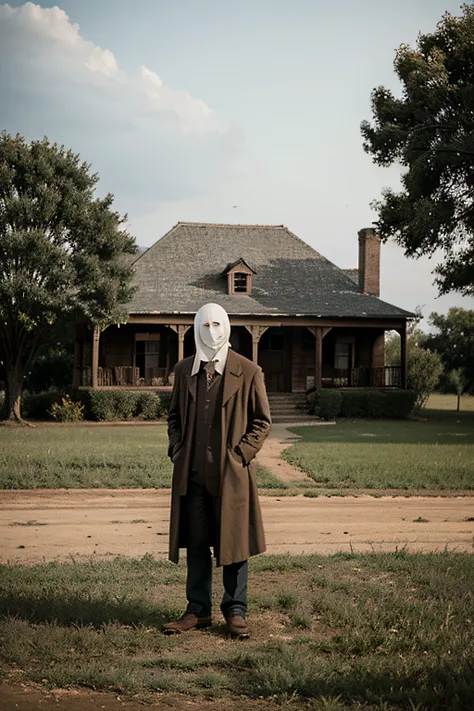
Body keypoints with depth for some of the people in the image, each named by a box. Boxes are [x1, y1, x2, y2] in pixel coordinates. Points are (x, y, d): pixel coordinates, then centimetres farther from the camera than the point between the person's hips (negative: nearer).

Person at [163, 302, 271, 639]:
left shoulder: (248, 371, -2)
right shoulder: (184, 370, 10)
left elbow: (262, 421, 2)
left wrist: (240, 454, -8)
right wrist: (177, 450, 5)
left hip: (231, 472, -3)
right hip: (193, 472, 3)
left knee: (233, 542, 4)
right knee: (196, 542, 9)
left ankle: (236, 613, 14)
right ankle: (198, 611, 19)